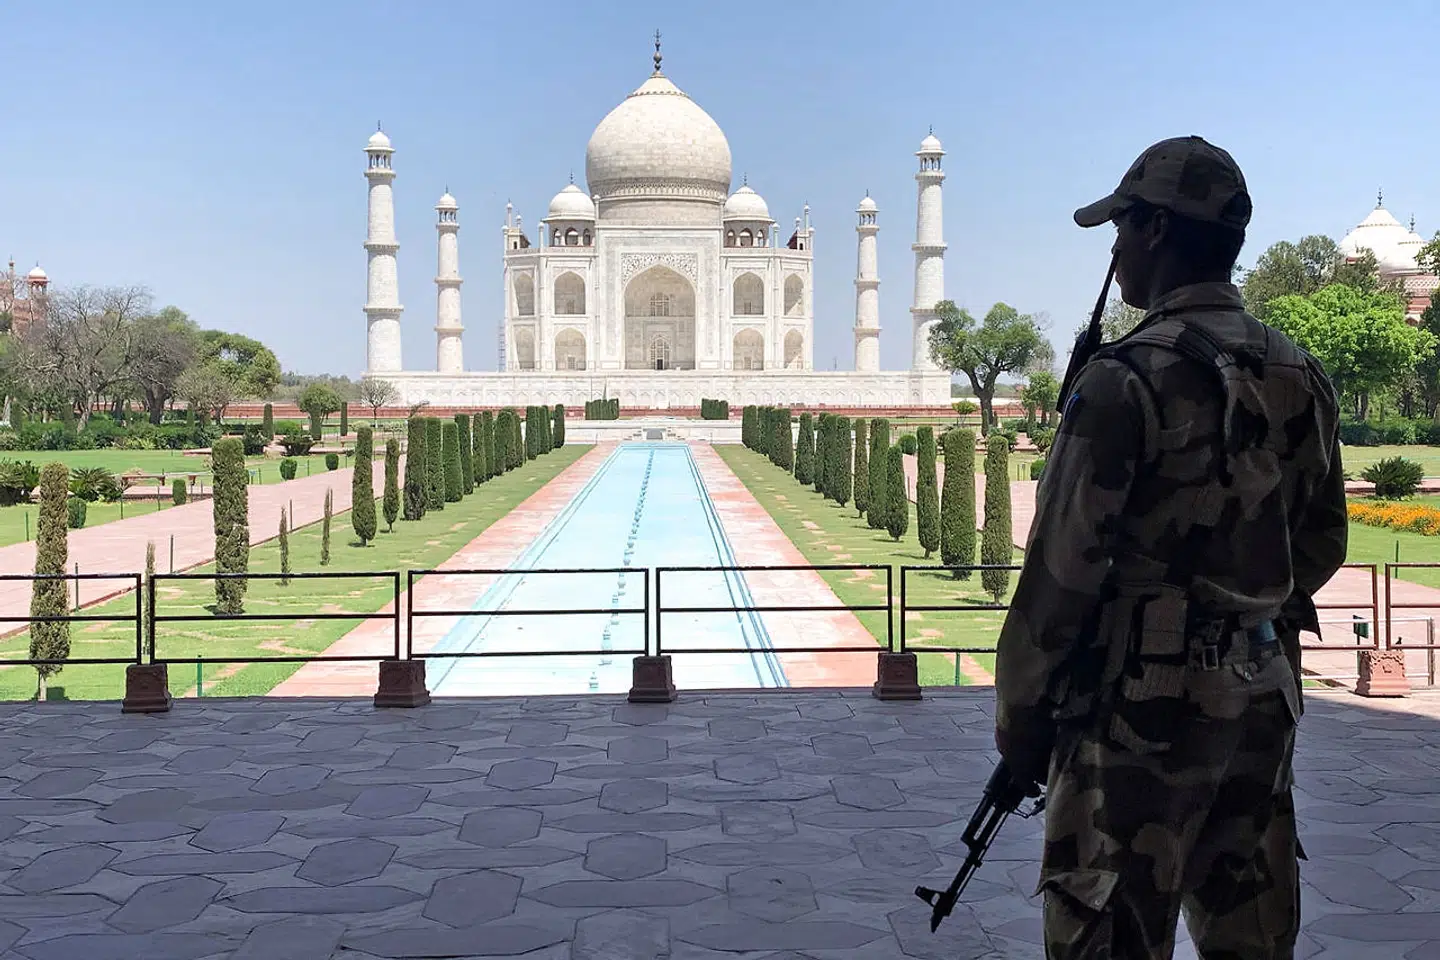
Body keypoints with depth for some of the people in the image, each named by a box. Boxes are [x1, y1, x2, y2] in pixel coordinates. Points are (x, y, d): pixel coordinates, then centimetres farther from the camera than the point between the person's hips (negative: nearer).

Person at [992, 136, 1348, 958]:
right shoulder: (1302, 377, 7)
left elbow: (1065, 567, -15)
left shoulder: (1130, 378, -16)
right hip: (1263, 697, 7)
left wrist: (1021, 712, -5)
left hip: (1144, 703, -7)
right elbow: (1321, 548, 14)